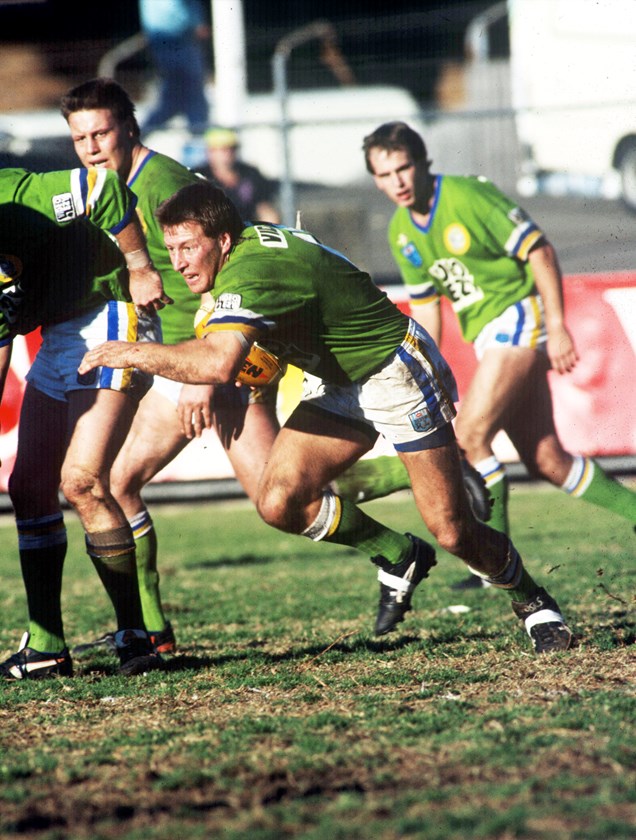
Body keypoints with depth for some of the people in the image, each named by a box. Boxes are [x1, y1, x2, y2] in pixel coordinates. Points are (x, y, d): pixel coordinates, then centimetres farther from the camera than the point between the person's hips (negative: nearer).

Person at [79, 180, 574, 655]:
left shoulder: (248, 274, -30)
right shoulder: (253, 241, -2)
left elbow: (217, 363, -47)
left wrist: (133, 354, -36)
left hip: (398, 374, -9)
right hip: (341, 385, 9)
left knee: (454, 534, -7)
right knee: (280, 504, -10)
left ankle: (533, 603, 21)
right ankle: (398, 557, 12)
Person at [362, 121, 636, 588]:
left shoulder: (468, 197, -15)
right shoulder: (401, 233, 9)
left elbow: (539, 250, -15)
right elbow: (425, 304, 18)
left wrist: (558, 327, -19)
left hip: (519, 316, -8)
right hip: (488, 336, 8)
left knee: (470, 435, -17)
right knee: (547, 462, 3)